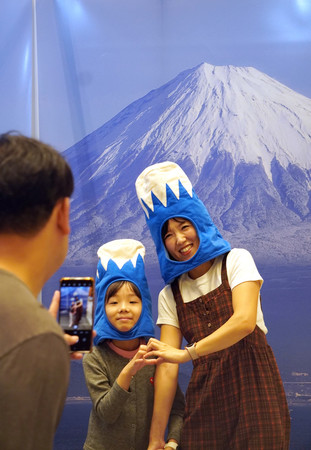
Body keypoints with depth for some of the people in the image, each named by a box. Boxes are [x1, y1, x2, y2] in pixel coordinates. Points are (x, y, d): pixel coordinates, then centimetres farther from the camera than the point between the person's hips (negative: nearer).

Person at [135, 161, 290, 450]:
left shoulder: (236, 261, 0)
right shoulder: (169, 295, 8)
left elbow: (245, 321, -16)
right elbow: (166, 366, 0)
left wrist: (187, 353, -23)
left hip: (254, 391, -3)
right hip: (204, 402, 3)